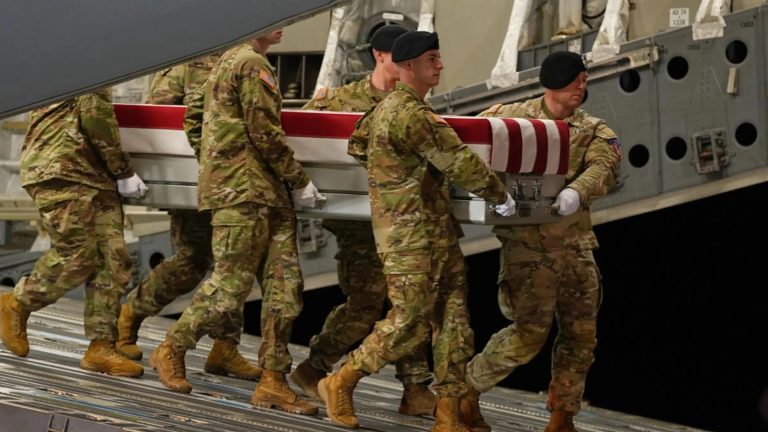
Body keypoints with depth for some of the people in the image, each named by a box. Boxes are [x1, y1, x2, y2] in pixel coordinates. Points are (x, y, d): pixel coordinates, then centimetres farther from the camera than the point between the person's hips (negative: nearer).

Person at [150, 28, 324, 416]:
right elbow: (266, 133, -14)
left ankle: (273, 381, 4)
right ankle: (171, 351, 10)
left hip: (266, 195, 10)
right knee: (230, 285, -5)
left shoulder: (231, 60, 20)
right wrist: (300, 181, -6)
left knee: (284, 287, 4)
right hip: (244, 193, -10)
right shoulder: (252, 64, -11)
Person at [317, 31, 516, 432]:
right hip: (411, 235, -10)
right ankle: (340, 383, 8)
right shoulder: (411, 114, -18)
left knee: (454, 319, 5)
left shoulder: (386, 108, 15)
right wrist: (500, 195, -5)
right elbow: (459, 161, -16)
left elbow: (357, 145, 30)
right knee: (410, 322, -6)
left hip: (437, 231, 10)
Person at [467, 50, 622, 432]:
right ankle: (467, 385, 8)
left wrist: (576, 192, -32)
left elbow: (603, 166, -10)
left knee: (581, 333, 6)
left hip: (574, 242, 5)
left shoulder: (593, 130, 9)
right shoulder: (513, 116, 1)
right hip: (527, 242, -5)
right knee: (530, 330, -12)